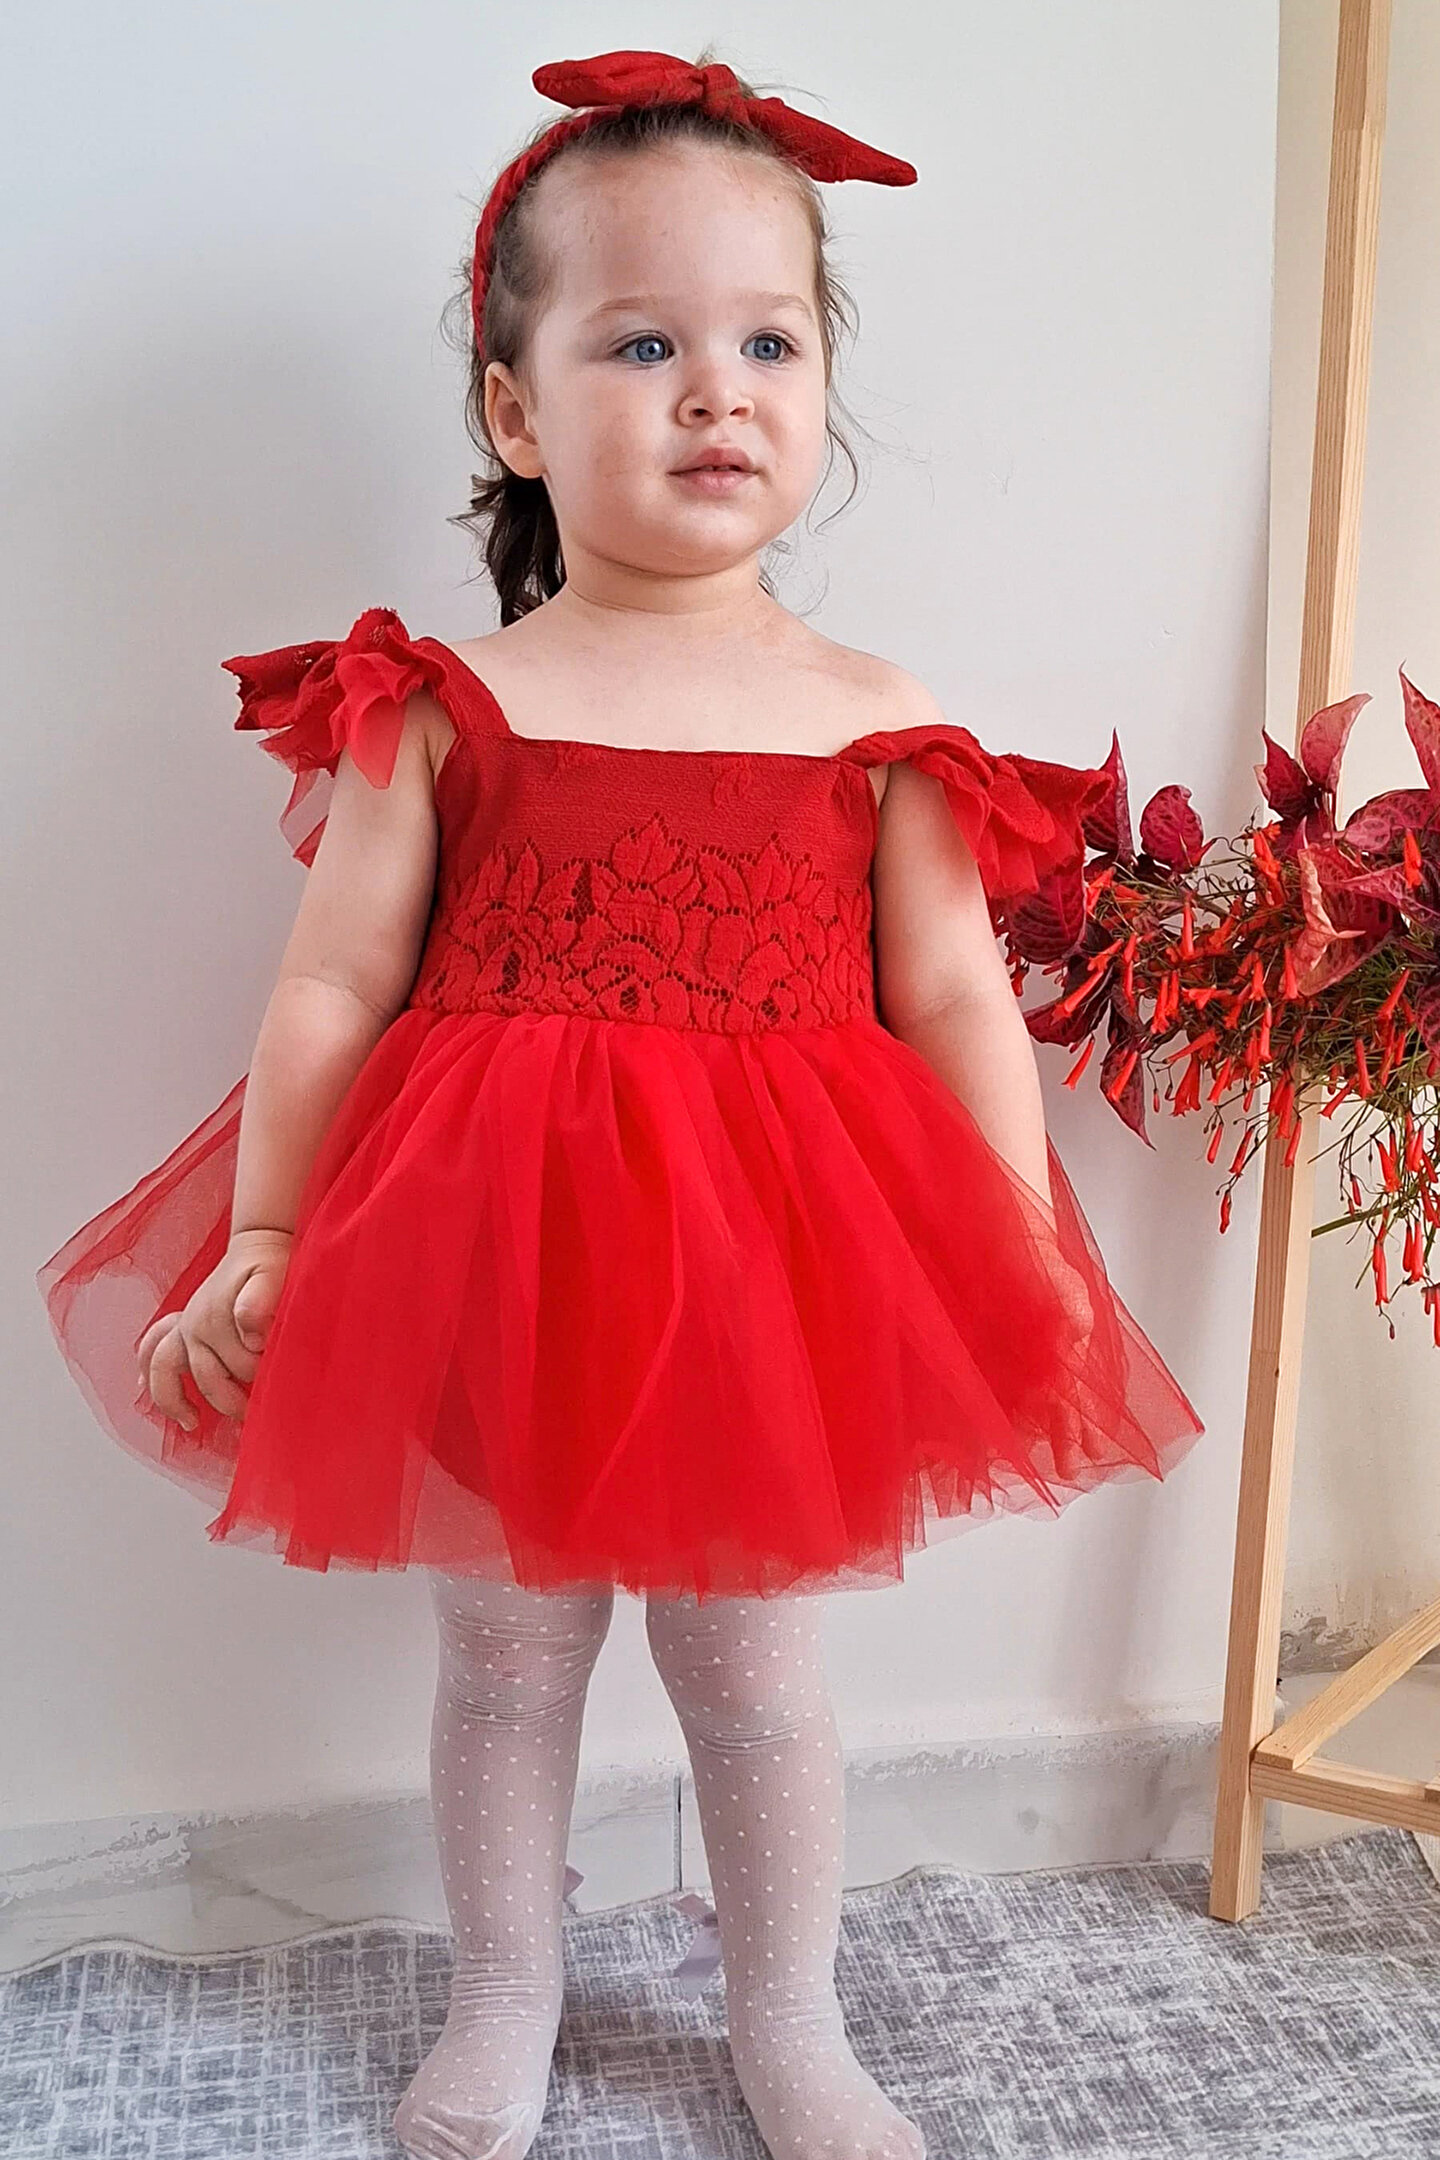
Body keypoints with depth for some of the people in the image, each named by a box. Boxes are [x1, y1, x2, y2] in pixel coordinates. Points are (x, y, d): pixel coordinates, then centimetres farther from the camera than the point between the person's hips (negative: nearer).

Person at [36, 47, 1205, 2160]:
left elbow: (958, 1004, -2)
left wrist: (1027, 1271, -9)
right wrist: (259, 1247, -7)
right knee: (505, 1650, 17)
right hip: (491, 1267, 0)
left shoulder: (876, 720, -1)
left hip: (775, 1273, 1)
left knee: (757, 1660, 16)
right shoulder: (445, 704, -3)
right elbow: (332, 988, -3)